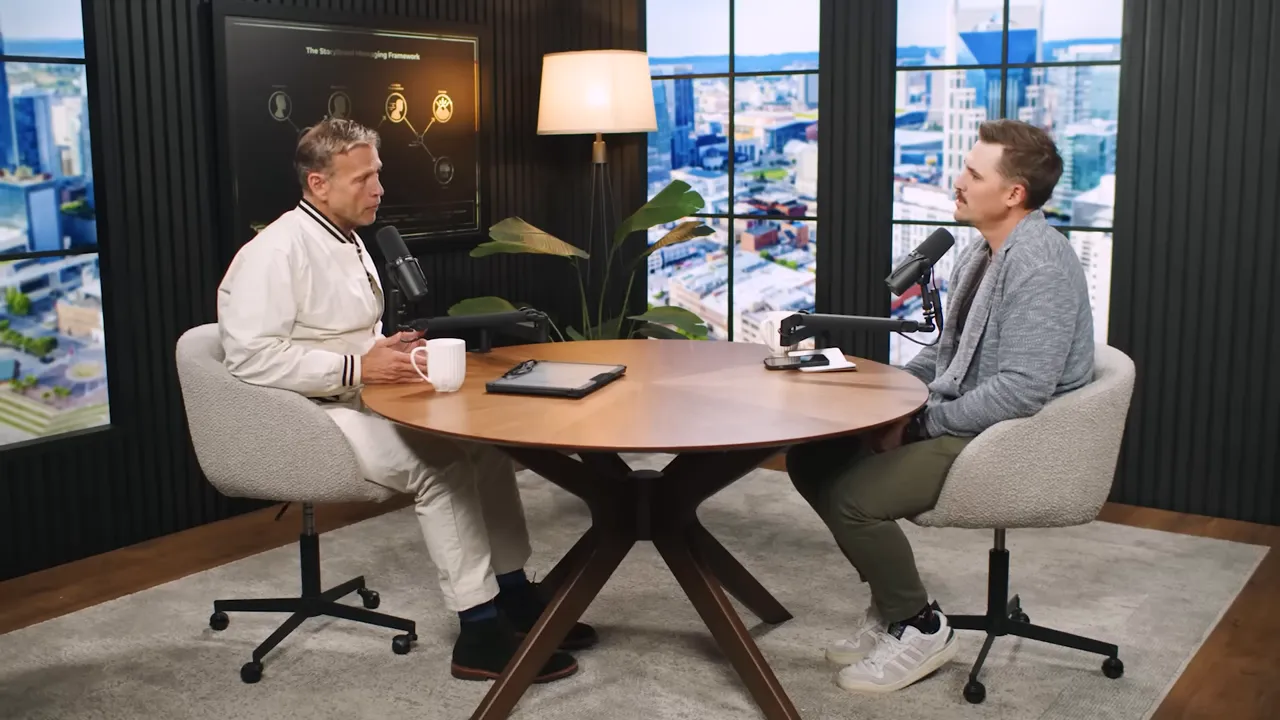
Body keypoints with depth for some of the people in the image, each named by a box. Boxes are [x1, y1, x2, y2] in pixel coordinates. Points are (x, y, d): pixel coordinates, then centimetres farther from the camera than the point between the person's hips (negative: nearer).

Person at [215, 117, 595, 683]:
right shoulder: (276, 251, -14)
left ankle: (512, 594, 2)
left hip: (360, 402, 9)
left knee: (485, 438, -6)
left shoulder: (349, 243, 16)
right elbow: (251, 356, -24)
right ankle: (480, 633, -20)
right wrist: (358, 368, -24)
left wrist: (389, 350, 4)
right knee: (441, 462, -27)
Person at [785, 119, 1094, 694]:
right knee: (810, 458, 2)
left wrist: (920, 423, -18)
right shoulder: (980, 255, 11)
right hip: (956, 419, 10)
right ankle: (892, 602, 13)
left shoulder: (1038, 263, -20)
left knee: (850, 495, -25)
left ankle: (918, 627, 0)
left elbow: (1021, 391, -27)